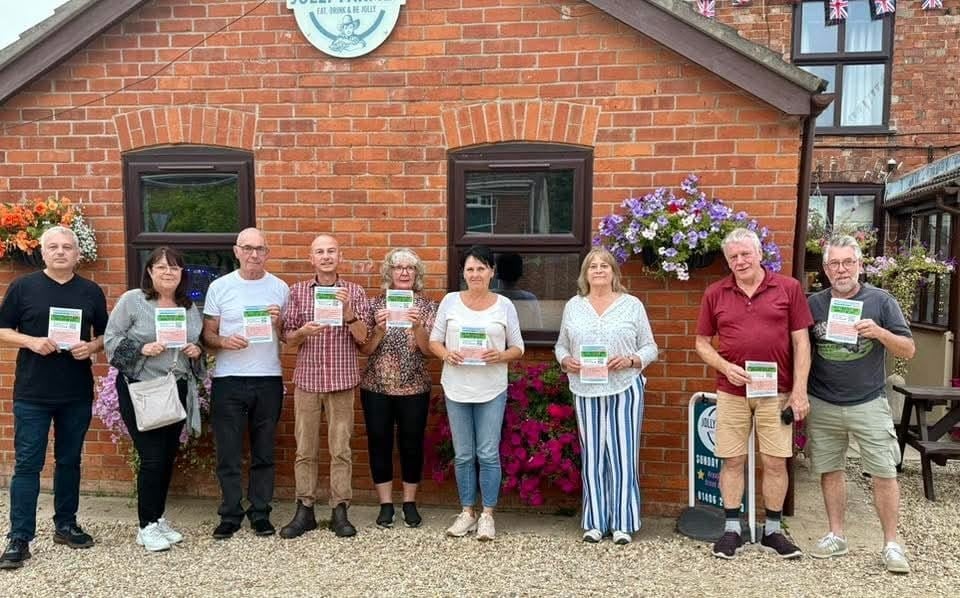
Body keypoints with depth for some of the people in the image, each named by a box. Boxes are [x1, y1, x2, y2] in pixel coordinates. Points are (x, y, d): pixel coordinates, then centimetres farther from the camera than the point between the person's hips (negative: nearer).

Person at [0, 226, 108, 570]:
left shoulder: (91, 291, 6)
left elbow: (105, 334, 11)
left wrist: (92, 347, -10)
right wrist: (31, 341, -16)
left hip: (77, 394, 2)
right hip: (32, 394, -2)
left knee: (69, 461, 13)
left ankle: (66, 525, 27)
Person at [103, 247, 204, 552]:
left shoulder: (190, 307, 8)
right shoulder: (132, 300, -6)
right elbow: (110, 339, -7)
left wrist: (196, 351, -4)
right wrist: (142, 348, -21)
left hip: (177, 391, 5)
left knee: (169, 456, 11)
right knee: (152, 457, -6)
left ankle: (159, 518, 27)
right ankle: (146, 527, 10)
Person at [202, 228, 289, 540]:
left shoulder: (280, 288, 6)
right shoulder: (219, 287, 2)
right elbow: (208, 334, 4)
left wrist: (279, 322, -11)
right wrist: (224, 342, -16)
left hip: (269, 380, 1)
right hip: (228, 380, -1)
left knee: (264, 453, 10)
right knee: (228, 453, 5)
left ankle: (260, 514, 21)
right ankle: (230, 515, 18)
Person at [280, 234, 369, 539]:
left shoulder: (354, 291, 2)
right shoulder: (298, 291, 5)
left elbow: (362, 337, -4)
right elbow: (288, 339, 6)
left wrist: (347, 308, -19)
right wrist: (302, 332, -15)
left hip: (342, 380, -1)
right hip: (306, 379, 1)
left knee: (340, 449, 4)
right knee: (305, 449, 7)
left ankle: (340, 511, 14)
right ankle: (304, 511, 17)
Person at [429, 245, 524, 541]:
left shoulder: (504, 305, 0)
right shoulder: (450, 301, 2)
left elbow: (517, 348, 4)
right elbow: (434, 341, 6)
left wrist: (500, 356, -16)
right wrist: (446, 354, -15)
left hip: (491, 391, -1)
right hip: (456, 389, 1)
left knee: (488, 454, 1)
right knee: (463, 455, 9)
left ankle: (487, 515, 15)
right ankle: (467, 512, 23)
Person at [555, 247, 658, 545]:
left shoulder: (632, 305, 4)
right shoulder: (573, 306, 10)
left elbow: (650, 348, 4)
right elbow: (561, 345, 13)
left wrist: (630, 360, -14)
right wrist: (566, 361, -7)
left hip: (624, 389, -2)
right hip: (586, 391, 2)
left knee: (622, 455, 1)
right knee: (591, 456, 6)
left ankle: (623, 523, 12)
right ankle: (594, 522, 17)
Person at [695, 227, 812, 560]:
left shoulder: (789, 288, 0)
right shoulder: (715, 294, 3)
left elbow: (801, 342, 0)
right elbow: (702, 343, 7)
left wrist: (800, 390, -5)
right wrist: (726, 368, -10)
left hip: (776, 392, -1)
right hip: (731, 392, 1)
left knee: (775, 462, 5)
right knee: (732, 461, 6)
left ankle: (772, 532, 21)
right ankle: (732, 530, 19)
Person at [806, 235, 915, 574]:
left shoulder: (880, 301, -1)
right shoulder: (813, 303, 3)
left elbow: (908, 351, -1)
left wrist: (879, 332, -20)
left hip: (869, 404, -1)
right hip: (823, 405, 2)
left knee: (884, 474, 1)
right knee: (830, 471, 10)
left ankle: (891, 545, 14)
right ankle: (836, 537, 23)